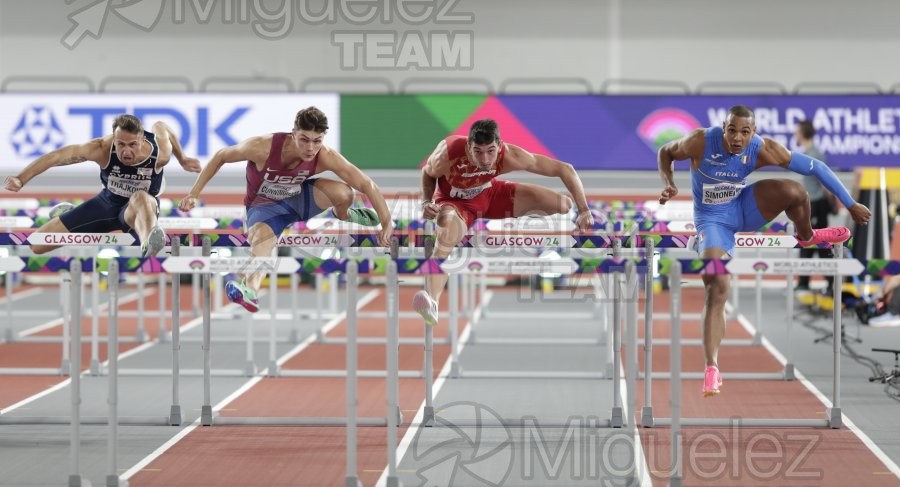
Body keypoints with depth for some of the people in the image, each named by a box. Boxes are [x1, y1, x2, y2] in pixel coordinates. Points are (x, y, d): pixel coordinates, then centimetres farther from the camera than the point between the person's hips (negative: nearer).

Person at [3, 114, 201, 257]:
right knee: (36, 245, 1)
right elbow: (58, 156, -36)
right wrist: (21, 179, -46)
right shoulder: (103, 149, -30)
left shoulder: (160, 153, -27)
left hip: (144, 207, -2)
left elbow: (161, 126, -3)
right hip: (107, 203, 2)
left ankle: (148, 245, -74)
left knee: (140, 198, -44)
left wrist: (182, 160, 9)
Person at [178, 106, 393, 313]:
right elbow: (220, 157, -16)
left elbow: (367, 184, -25)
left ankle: (344, 216, 10)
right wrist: (194, 194, -15)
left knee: (343, 192, -26)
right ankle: (250, 289, -63)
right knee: (261, 240, -37)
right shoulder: (262, 147, -33)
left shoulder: (325, 157, -27)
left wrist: (387, 224, -31)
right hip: (264, 206, -2)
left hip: (298, 197, 3)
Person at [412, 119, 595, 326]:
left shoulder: (510, 156, -33)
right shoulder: (447, 153, -35)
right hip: (454, 202, -3)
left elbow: (565, 169, -26)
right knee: (447, 233, -42)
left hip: (490, 193, 3)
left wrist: (584, 211, -30)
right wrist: (426, 202, -27)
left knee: (563, 205, -9)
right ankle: (432, 302, -53)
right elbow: (427, 174, -8)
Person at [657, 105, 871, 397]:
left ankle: (807, 237, 9)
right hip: (712, 220, -2)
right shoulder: (700, 142, -26)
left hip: (744, 208, 2)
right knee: (716, 290, -17)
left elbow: (815, 167, -20)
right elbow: (665, 153, -5)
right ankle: (712, 368, -12)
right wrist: (669, 185, -23)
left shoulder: (762, 150, -24)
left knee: (794, 190, -26)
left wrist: (851, 205, -17)